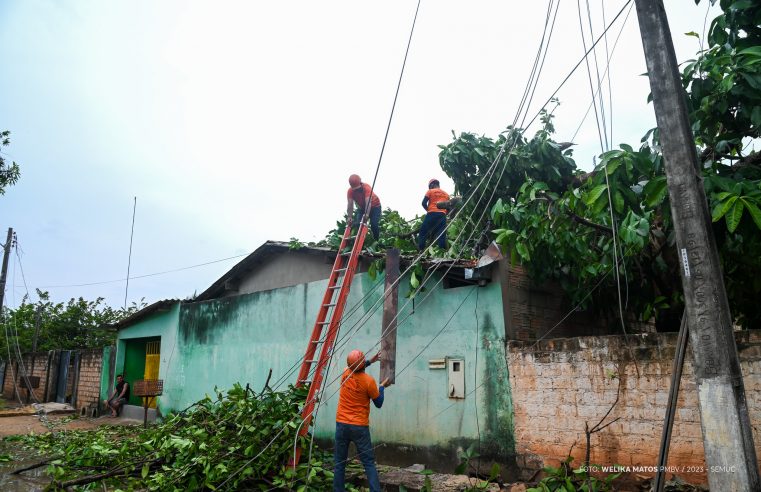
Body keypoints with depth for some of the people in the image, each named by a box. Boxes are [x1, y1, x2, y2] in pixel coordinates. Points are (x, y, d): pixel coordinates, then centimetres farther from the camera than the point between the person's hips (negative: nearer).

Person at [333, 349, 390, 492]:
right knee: (369, 463, 2)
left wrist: (370, 361, 31)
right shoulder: (369, 381, -14)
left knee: (339, 463, 10)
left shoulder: (345, 373, 0)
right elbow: (379, 404, 0)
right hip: (360, 427, -4)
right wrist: (382, 387, 13)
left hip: (342, 425, 4)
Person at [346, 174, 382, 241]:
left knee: (374, 224, -18)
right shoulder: (350, 191, -23)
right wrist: (349, 217, -35)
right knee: (356, 223, -11)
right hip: (361, 207, 4)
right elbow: (350, 205, -25)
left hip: (374, 206, -4)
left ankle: (377, 240, -4)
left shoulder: (366, 187, -36)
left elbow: (368, 202, -46)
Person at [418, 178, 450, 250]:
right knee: (441, 235, 1)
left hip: (432, 214, -4)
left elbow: (424, 203, 1)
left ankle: (420, 250, -9)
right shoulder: (446, 194, 22)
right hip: (442, 215, 4)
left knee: (423, 232, 0)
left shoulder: (430, 191, 8)